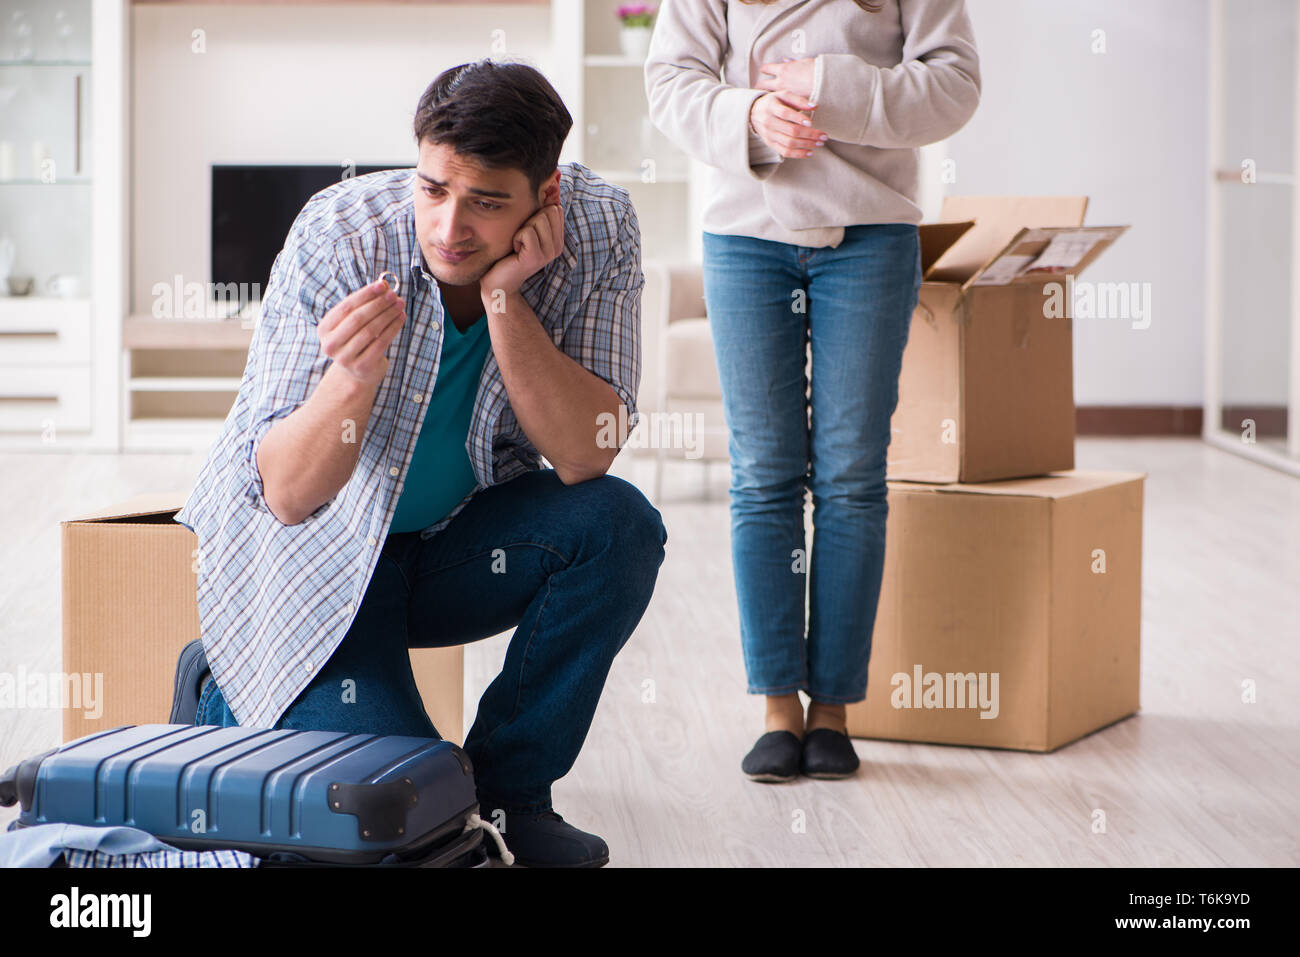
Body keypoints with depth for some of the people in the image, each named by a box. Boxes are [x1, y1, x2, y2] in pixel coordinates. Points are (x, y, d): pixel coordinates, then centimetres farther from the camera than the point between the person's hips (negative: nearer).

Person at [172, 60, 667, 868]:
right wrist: (350, 377, -44)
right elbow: (287, 493, -24)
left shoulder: (600, 231, -18)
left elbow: (585, 458, -24)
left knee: (620, 526, -25)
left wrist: (503, 299, -34)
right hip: (318, 551, -3)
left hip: (459, 542, 3)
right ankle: (228, 694, 15)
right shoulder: (339, 235, -25)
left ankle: (508, 788, -6)